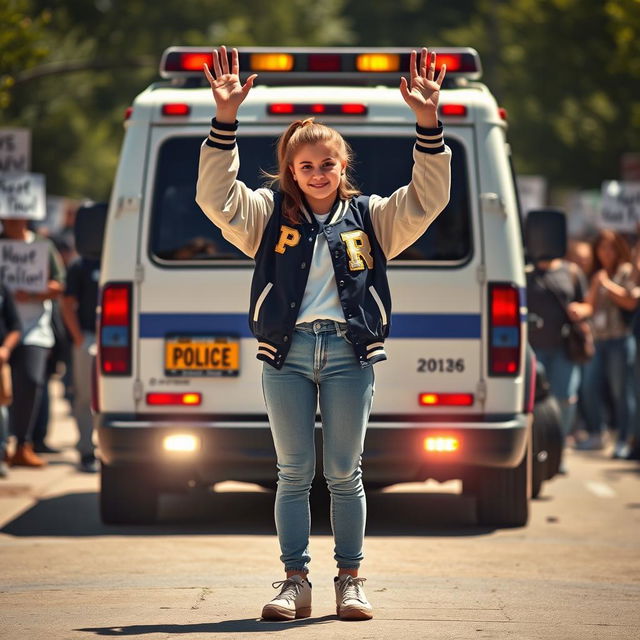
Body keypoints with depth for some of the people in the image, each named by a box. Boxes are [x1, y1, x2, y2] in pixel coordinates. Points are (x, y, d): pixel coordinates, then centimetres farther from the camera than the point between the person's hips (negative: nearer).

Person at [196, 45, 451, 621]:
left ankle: (350, 581, 12)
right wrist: (225, 119, -12)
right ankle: (295, 583, 8)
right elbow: (217, 196, -2)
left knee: (345, 471, 3)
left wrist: (428, 122, -9)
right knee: (294, 472, 3)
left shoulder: (369, 216, 11)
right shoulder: (271, 213, 10)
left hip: (349, 352, 0)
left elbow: (428, 199, 2)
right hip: (287, 354, 0)